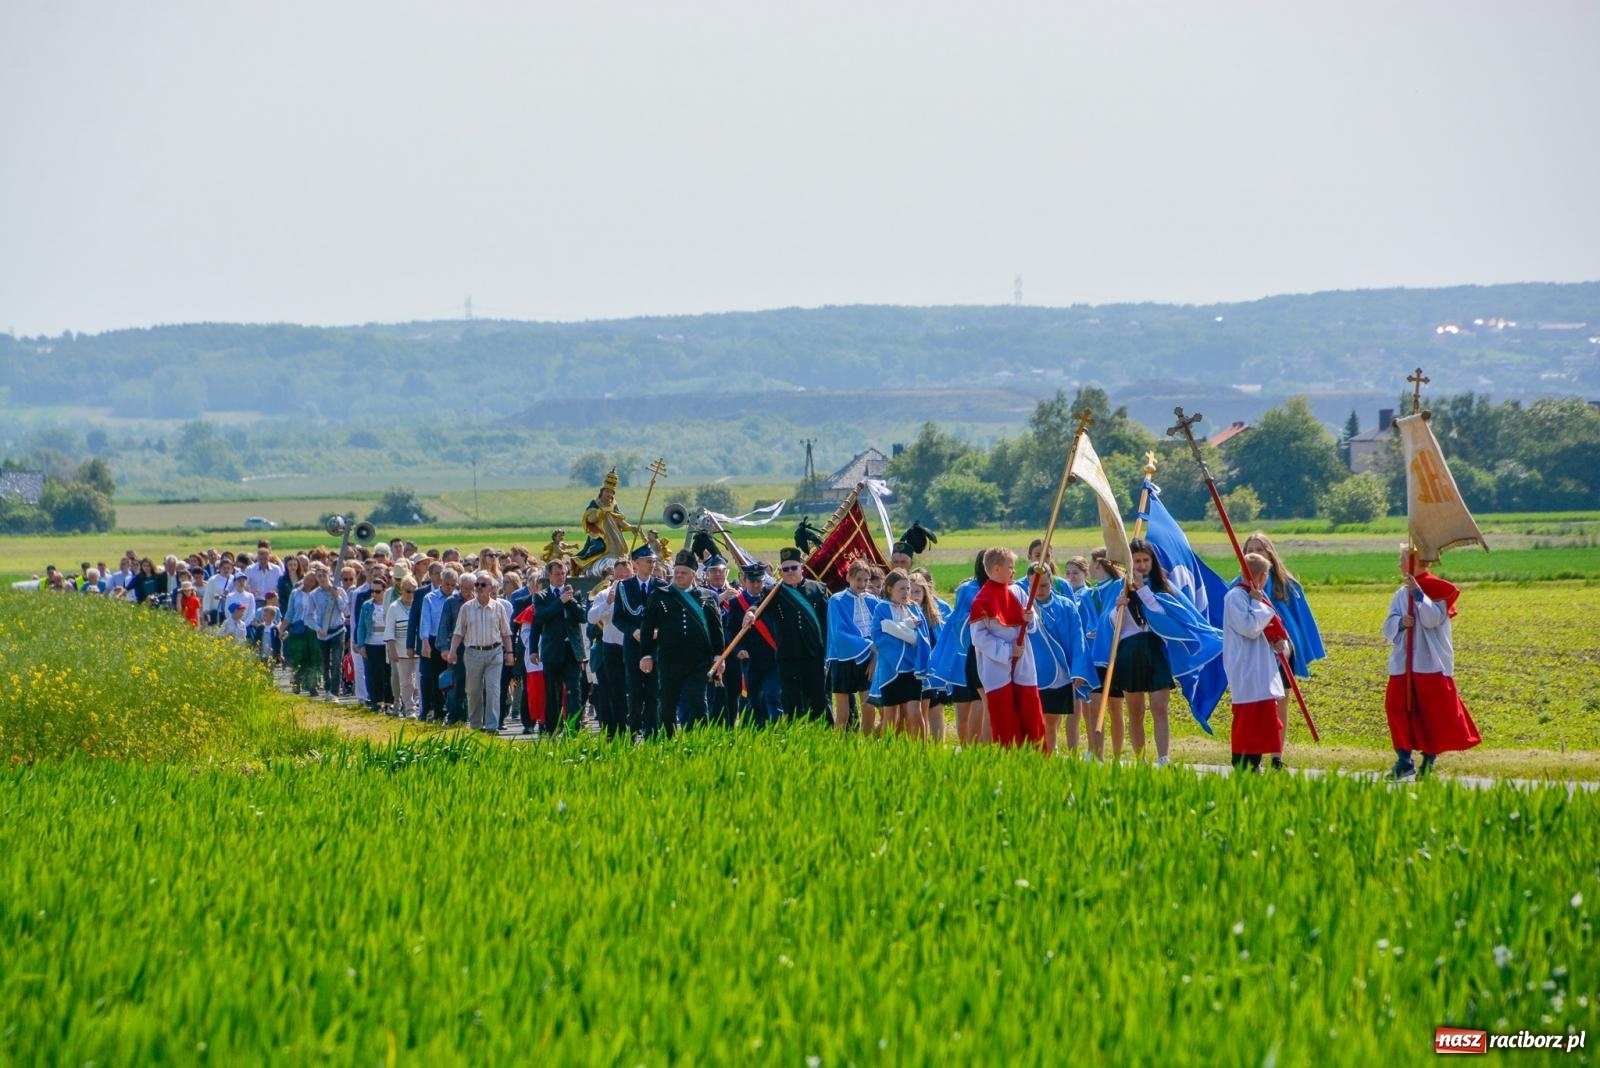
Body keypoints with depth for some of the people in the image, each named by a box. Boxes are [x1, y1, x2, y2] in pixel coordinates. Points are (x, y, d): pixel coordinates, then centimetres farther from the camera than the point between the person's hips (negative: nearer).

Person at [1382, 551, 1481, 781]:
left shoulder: (1436, 589, -4)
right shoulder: (1401, 594, 13)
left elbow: (1432, 619, -17)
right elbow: (1388, 626, 8)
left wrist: (1418, 593, -21)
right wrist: (1401, 622, -13)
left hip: (1430, 664, -5)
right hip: (1403, 663, 5)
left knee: (1434, 709, -3)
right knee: (1397, 708, -2)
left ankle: (1429, 759, 7)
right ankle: (1404, 760, 4)